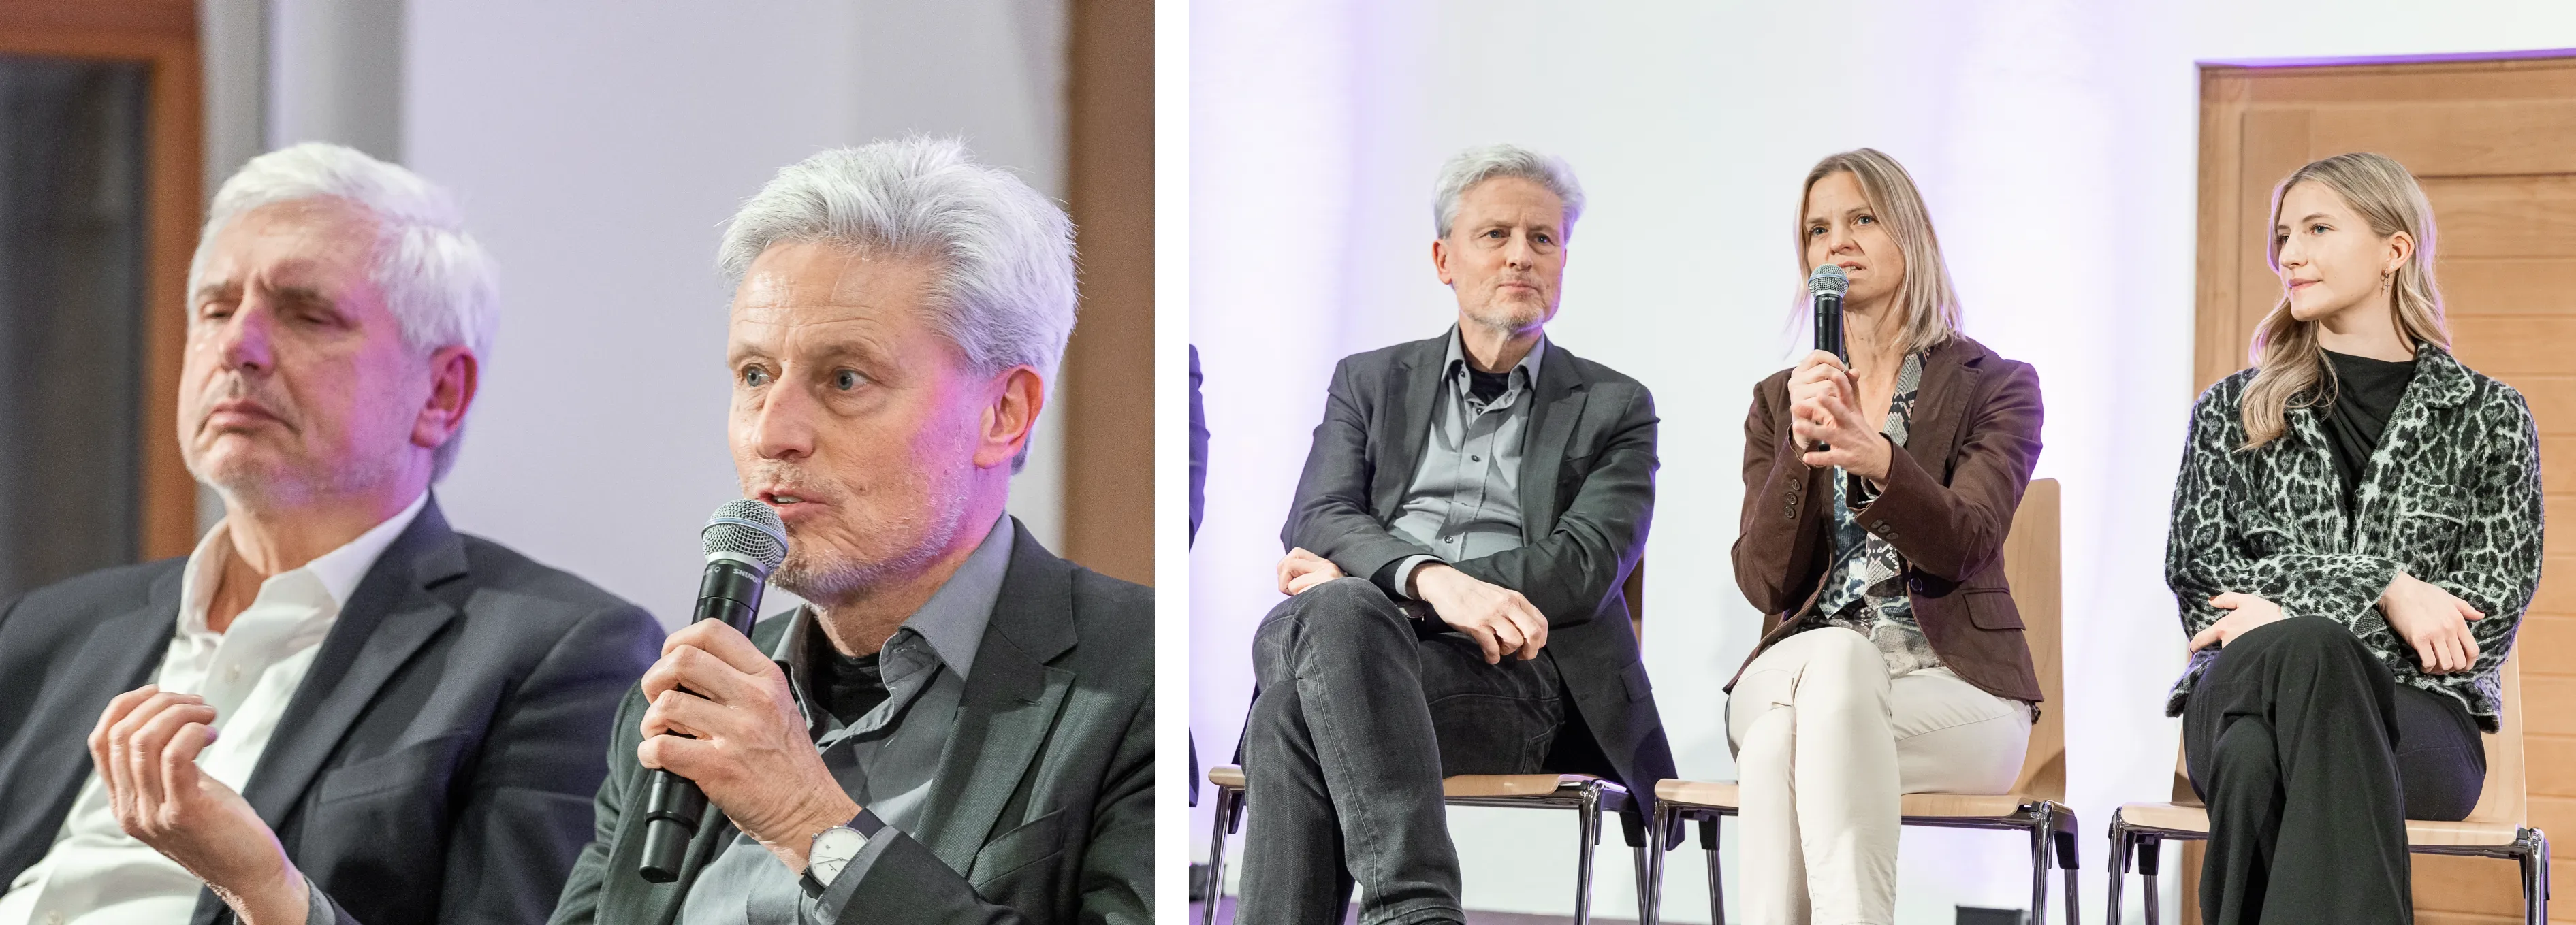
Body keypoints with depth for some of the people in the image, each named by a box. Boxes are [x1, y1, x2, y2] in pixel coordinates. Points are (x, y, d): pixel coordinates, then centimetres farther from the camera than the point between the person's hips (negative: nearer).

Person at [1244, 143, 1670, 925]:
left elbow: (1580, 571, 1)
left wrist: (1357, 580, -7)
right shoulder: (1371, 382, 25)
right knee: (1331, 612, -39)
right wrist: (1433, 580, -18)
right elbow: (1317, 522, 6)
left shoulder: (1614, 408, 18)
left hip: (1514, 681, -2)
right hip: (1361, 653, 2)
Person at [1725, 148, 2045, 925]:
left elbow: (1961, 549, -11)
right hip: (1794, 670, 2)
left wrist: (1877, 458, -31)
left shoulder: (1996, 387, 8)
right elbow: (1764, 582, 2)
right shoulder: (1777, 402, 17)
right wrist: (1801, 443, -15)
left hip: (1953, 689, -2)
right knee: (1830, 652, -37)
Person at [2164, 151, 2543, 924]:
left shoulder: (2489, 418, 15)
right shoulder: (2233, 410, 21)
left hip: (2420, 711, -1)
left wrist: (2290, 616, -7)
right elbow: (2198, 567, 6)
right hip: (2240, 690, 1)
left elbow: (2490, 613, 4)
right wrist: (2379, 586, -8)